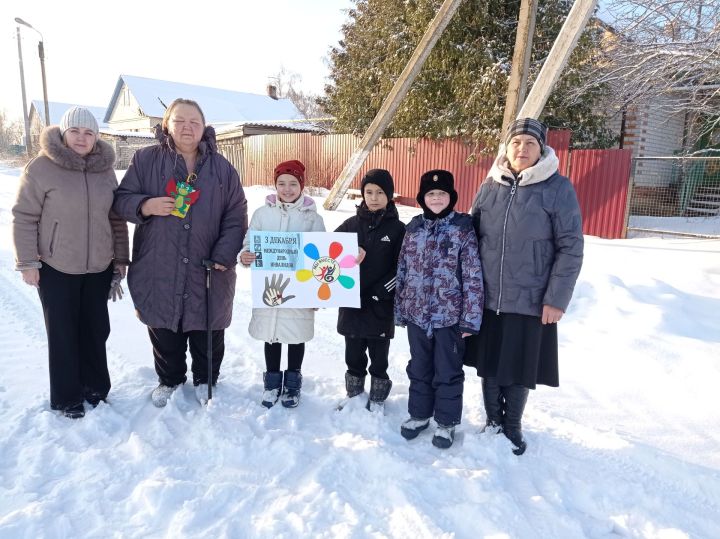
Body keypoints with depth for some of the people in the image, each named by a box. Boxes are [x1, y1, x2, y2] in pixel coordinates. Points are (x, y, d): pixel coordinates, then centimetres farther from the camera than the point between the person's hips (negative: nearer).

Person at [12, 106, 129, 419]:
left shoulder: (105, 170, 5)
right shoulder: (42, 168, -9)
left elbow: (116, 218, 10)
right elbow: (24, 217, -6)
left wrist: (120, 258, 10)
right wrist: (27, 262, -7)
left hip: (98, 267, 4)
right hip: (56, 268, -4)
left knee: (96, 330, 11)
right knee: (63, 334, 6)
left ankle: (95, 387, 30)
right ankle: (67, 398, 21)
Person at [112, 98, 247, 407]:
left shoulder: (221, 168, 0)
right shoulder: (146, 160, 0)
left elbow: (236, 217, 0)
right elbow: (122, 199, 4)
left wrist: (223, 256, -10)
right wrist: (145, 206, -19)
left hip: (207, 272, 0)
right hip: (158, 269, 0)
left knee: (208, 333, 13)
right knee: (164, 333, 15)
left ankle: (205, 381, 36)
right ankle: (169, 380, 38)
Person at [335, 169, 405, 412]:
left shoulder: (398, 229, -4)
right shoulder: (351, 225, 4)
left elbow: (401, 268, -7)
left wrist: (378, 292, -14)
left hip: (381, 307, -2)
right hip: (350, 304, 3)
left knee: (379, 357, 11)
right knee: (353, 355, 15)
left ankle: (377, 399, 29)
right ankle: (354, 395, 33)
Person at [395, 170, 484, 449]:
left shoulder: (463, 229, -9)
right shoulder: (413, 228, 4)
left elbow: (474, 277, -10)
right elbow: (402, 271, 9)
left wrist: (470, 318, -12)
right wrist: (399, 309, 9)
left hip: (450, 315, -4)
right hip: (417, 313, 4)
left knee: (448, 372, 10)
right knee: (419, 368, 17)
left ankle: (446, 422, 28)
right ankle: (419, 414, 36)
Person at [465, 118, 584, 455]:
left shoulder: (557, 189, -7)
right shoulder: (489, 187, 4)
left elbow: (570, 248, -8)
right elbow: (472, 238, 9)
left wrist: (557, 299, -12)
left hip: (530, 300, -3)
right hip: (487, 298, 3)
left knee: (520, 368, 10)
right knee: (488, 364, 13)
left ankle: (512, 426, 33)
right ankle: (492, 420, 35)